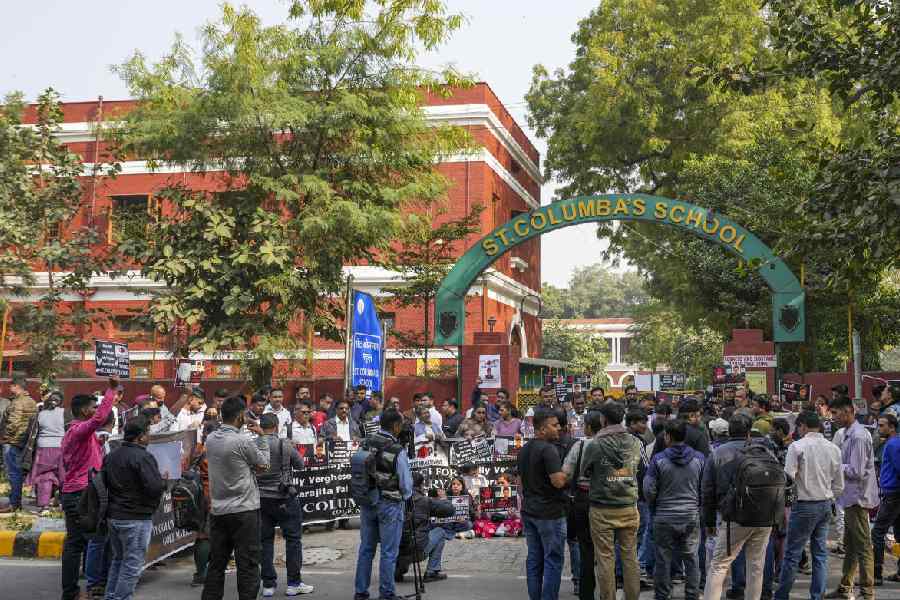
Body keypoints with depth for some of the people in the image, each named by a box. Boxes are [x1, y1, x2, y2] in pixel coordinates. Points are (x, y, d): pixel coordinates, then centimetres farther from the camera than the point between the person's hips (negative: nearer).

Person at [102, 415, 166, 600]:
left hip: (113, 516, 9)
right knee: (132, 564, -1)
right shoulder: (143, 457, -17)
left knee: (118, 560, 21)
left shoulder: (111, 456, 11)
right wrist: (163, 482, -5)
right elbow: (155, 488, -24)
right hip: (136, 519, -9)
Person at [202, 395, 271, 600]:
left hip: (217, 511, 7)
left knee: (216, 563, 13)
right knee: (247, 564, 1)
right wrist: (260, 437, 6)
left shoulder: (210, 439, 4)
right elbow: (263, 465, -2)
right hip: (244, 510, -6)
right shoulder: (242, 441, -17)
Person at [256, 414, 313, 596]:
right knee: (293, 538, 7)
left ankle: (268, 584, 12)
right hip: (284, 498, -3)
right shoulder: (285, 445, -11)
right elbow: (300, 466, 2)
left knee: (265, 540, 10)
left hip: (261, 498, 3)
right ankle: (294, 583, 9)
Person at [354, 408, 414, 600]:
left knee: (366, 548, 14)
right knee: (388, 552, 4)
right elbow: (406, 484, -9)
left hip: (367, 502, 6)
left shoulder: (365, 444, -2)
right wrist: (405, 495, 12)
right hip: (390, 504, -5)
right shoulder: (398, 451, -18)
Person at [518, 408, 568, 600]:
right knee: (553, 560, -1)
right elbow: (559, 481, -24)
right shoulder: (548, 449, -17)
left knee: (534, 559, 12)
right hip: (550, 513, -8)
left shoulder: (524, 449, 11)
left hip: (529, 511, 8)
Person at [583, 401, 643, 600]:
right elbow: (638, 468, 12)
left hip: (602, 511, -3)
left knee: (605, 558, 5)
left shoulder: (595, 445, -12)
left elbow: (586, 472, 3)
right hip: (629, 508, 3)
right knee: (630, 557, 11)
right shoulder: (635, 443, -2)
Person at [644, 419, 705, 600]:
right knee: (691, 561, 10)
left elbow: (649, 490, -7)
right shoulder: (699, 459, -2)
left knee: (663, 561, 7)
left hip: (664, 518, -2)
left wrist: (654, 510, 11)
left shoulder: (658, 460, -9)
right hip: (691, 517, 2)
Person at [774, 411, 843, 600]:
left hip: (804, 505, -6)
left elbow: (788, 477, -13)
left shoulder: (797, 446, -10)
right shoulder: (833, 448, 6)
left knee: (792, 554, 0)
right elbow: (839, 485, 10)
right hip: (826, 505, 6)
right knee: (820, 554, 11)